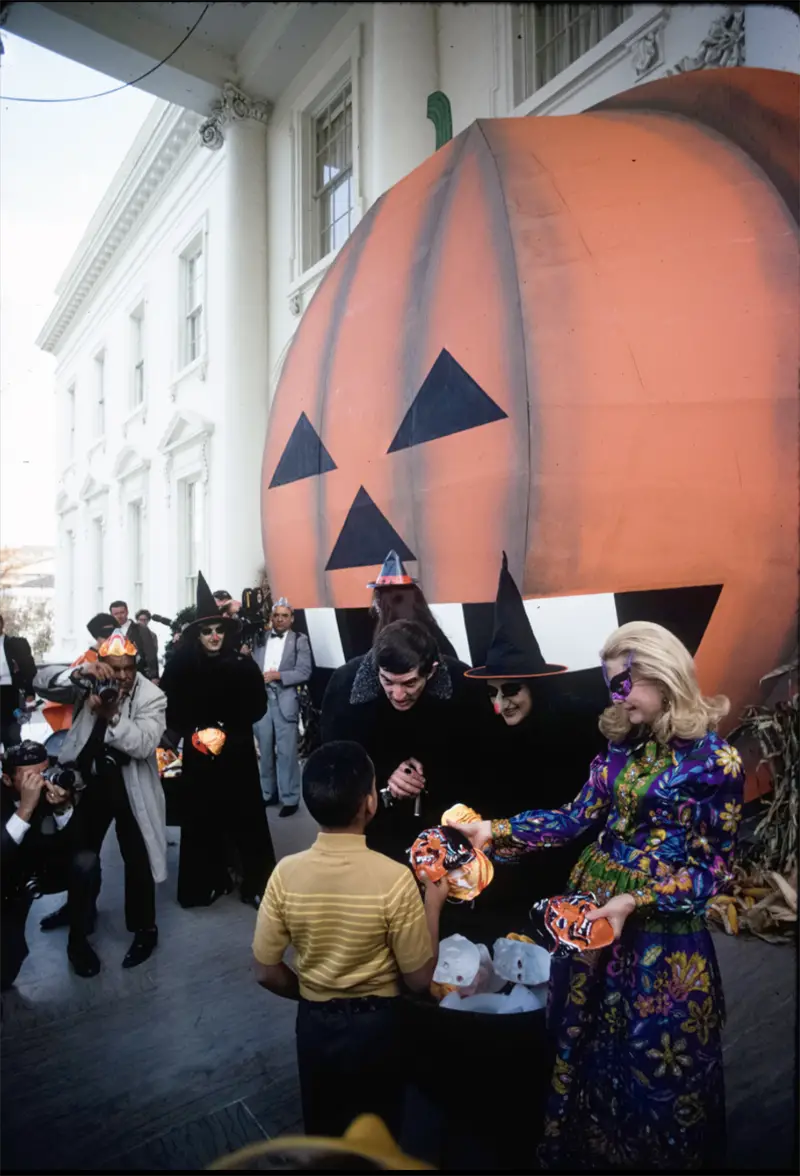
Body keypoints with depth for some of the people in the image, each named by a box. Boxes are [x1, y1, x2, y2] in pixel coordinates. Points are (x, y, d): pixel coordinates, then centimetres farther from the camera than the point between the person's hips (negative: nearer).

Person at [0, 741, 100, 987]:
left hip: (48, 869, 2)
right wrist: (26, 808, -46)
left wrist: (64, 808, -38)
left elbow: (78, 842, -20)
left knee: (86, 861, -29)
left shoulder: (57, 786, -20)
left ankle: (78, 943, -5)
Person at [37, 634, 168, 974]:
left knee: (136, 859, 3)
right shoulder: (91, 686, -3)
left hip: (130, 788, -5)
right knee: (81, 850, 24)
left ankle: (144, 928, 21)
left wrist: (113, 716, -37)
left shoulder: (151, 697, -15)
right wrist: (79, 673, -33)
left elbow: (144, 744, -25)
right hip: (89, 782, 5)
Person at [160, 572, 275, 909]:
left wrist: (229, 727, -14)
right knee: (202, 819, 9)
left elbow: (258, 706, -4)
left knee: (246, 817, 4)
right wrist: (191, 731, -13)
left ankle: (258, 884, 16)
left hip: (237, 752, -1)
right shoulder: (181, 666, -3)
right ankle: (207, 883, 26)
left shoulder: (243, 665, -6)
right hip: (198, 754, 1)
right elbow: (169, 709, -1)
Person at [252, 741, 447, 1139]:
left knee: (323, 1132, 28)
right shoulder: (393, 879, -27)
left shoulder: (286, 873, -19)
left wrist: (311, 994, 9)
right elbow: (419, 979, -16)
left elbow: (267, 973, -9)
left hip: (314, 1023, 2)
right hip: (376, 1024, -2)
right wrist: (433, 903, -6)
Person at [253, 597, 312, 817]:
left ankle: (290, 798, 6)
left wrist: (278, 675, -13)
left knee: (287, 752, -3)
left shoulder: (300, 640, 2)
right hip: (261, 699, 3)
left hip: (285, 701, -3)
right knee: (264, 750, 11)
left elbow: (304, 672, -6)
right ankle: (267, 793, 24)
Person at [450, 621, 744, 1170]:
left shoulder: (715, 759, -15)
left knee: (654, 1058, 14)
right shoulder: (623, 746, 1)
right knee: (585, 1041, 20)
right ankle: (585, 1147, 45)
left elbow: (713, 869, -12)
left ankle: (653, 1151, 42)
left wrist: (633, 902, -21)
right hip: (594, 908, 6)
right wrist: (493, 830, -6)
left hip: (661, 929, -5)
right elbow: (577, 818, 1)